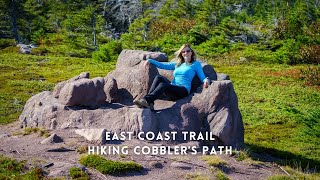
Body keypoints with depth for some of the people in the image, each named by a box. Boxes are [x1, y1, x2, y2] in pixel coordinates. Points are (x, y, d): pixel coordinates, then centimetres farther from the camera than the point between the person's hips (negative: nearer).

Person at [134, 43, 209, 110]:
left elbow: (202, 78, 4)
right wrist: (150, 61, 12)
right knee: (159, 78, -23)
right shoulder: (177, 64, 27)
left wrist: (206, 80, -20)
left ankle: (146, 100, -49)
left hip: (183, 90, -5)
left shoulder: (196, 64, 13)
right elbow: (163, 65, 24)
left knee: (163, 85, -32)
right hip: (172, 88, 5)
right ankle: (150, 103, -38)